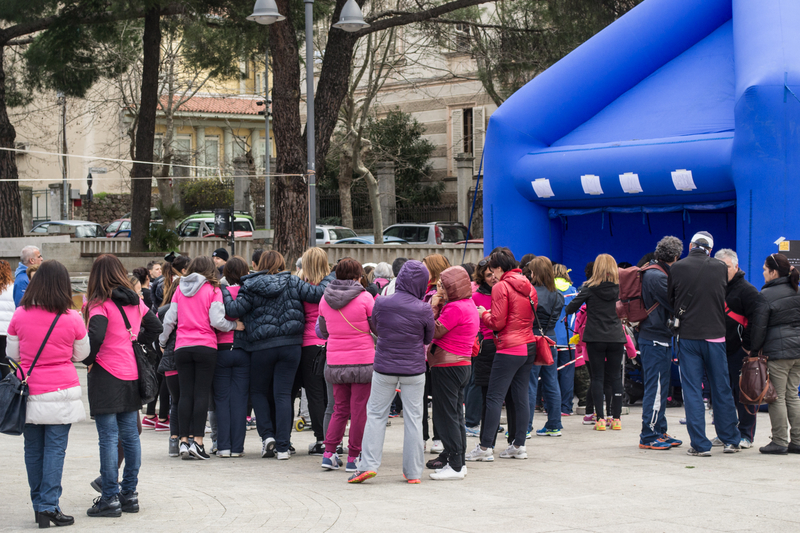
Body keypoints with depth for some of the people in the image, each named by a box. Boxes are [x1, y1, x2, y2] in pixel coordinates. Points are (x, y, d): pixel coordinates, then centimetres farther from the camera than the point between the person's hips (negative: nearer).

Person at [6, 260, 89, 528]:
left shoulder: (20, 316, -3)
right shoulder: (72, 319, -8)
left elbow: (12, 354, 8)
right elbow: (82, 354, 5)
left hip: (29, 392, 3)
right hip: (61, 392, -2)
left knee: (33, 448, 11)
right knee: (55, 448, 0)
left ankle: (39, 506, 17)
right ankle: (49, 505, -4)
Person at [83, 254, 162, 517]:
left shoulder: (100, 304, -11)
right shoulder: (135, 302, 8)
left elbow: (96, 335, -24)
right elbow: (156, 327, 16)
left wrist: (88, 359, -9)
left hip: (106, 376, -6)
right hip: (131, 374, 6)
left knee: (109, 438, -3)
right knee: (130, 436, 11)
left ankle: (110, 498, -2)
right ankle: (129, 493, 18)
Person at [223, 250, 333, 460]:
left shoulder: (251, 287, -4)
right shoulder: (293, 283, 0)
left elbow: (235, 309, -10)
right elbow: (317, 293, -4)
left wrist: (223, 293, 6)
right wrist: (332, 276, 12)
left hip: (262, 347, -1)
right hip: (290, 346, 1)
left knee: (258, 392, 17)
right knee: (283, 394, 3)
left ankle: (267, 435, 1)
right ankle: (283, 447, -3)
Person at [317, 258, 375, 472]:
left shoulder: (325, 299, 6)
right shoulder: (365, 298, -9)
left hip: (335, 363, 5)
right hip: (362, 361, -4)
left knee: (340, 410, 15)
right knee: (359, 410, 3)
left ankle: (329, 453, 7)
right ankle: (353, 457, 6)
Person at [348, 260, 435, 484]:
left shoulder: (381, 303, -8)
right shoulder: (424, 310, -12)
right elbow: (428, 338, 3)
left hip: (384, 367, 1)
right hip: (414, 370, -1)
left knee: (376, 414, 10)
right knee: (413, 418, 6)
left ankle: (368, 464, 0)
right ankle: (413, 472, 10)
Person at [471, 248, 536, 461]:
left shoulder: (501, 287, -10)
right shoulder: (528, 286, 12)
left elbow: (497, 323, -14)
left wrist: (483, 314, 6)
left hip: (509, 349, -8)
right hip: (528, 346, 8)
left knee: (494, 397, -5)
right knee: (521, 397, 10)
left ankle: (485, 447, -5)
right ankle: (519, 445, 11)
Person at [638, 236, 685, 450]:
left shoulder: (653, 273, 15)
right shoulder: (656, 276, -17)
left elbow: (669, 304, 18)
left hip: (657, 338, 11)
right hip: (655, 339, -11)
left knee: (660, 387, 16)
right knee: (656, 387, -7)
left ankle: (659, 432, 24)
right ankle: (648, 436, -4)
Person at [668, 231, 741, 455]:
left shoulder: (677, 268, -4)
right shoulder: (720, 268, -1)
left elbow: (670, 300, 6)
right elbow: (723, 298, 11)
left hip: (688, 336, -1)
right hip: (715, 335, 1)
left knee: (692, 392, 2)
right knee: (722, 390, 11)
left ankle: (700, 444, -1)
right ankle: (730, 440, 18)